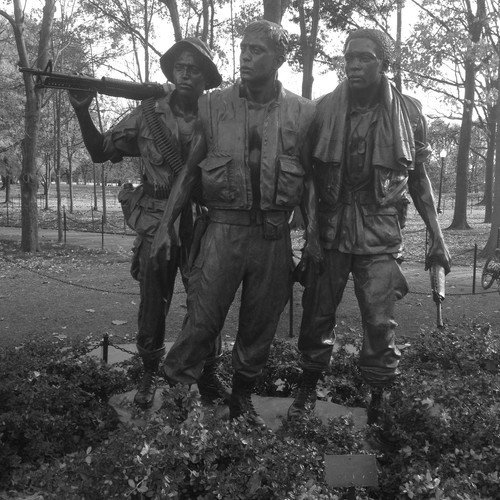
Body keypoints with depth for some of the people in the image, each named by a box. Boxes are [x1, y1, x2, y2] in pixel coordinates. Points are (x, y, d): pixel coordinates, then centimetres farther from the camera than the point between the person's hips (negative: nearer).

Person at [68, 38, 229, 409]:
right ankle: (150, 374, 28)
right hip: (155, 227, 0)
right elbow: (101, 152, 7)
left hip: (202, 226, 0)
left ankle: (208, 375, 25)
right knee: (153, 307, 8)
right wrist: (83, 111, -7)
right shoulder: (147, 115, 3)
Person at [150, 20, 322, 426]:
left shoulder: (302, 112, 4)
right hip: (224, 228, -1)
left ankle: (242, 400, 30)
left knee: (260, 327, 11)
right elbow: (190, 170, 8)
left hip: (274, 235, 1)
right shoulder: (213, 105, 4)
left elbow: (309, 177, 9)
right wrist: (166, 224, 3)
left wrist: (313, 235, 1)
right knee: (202, 321, -4)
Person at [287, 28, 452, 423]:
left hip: (380, 236, -1)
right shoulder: (324, 108, 1)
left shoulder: (409, 112, 1)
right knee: (317, 314, 8)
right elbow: (308, 171, 5)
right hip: (329, 231, 1)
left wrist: (437, 237, 4)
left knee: (380, 323, 1)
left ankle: (379, 401, 20)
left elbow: (419, 179, 8)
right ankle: (308, 387, 29)